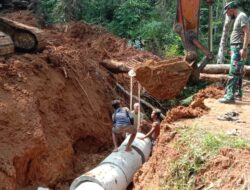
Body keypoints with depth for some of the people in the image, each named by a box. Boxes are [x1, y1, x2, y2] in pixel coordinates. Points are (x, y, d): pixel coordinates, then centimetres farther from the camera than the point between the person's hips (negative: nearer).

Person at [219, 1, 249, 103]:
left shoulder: (242, 16, -11)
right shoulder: (238, 18, 19)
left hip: (239, 48, -10)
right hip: (236, 48, 10)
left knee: (233, 72, -14)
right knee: (238, 72, 16)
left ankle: (230, 96, -18)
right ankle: (238, 92, 25)